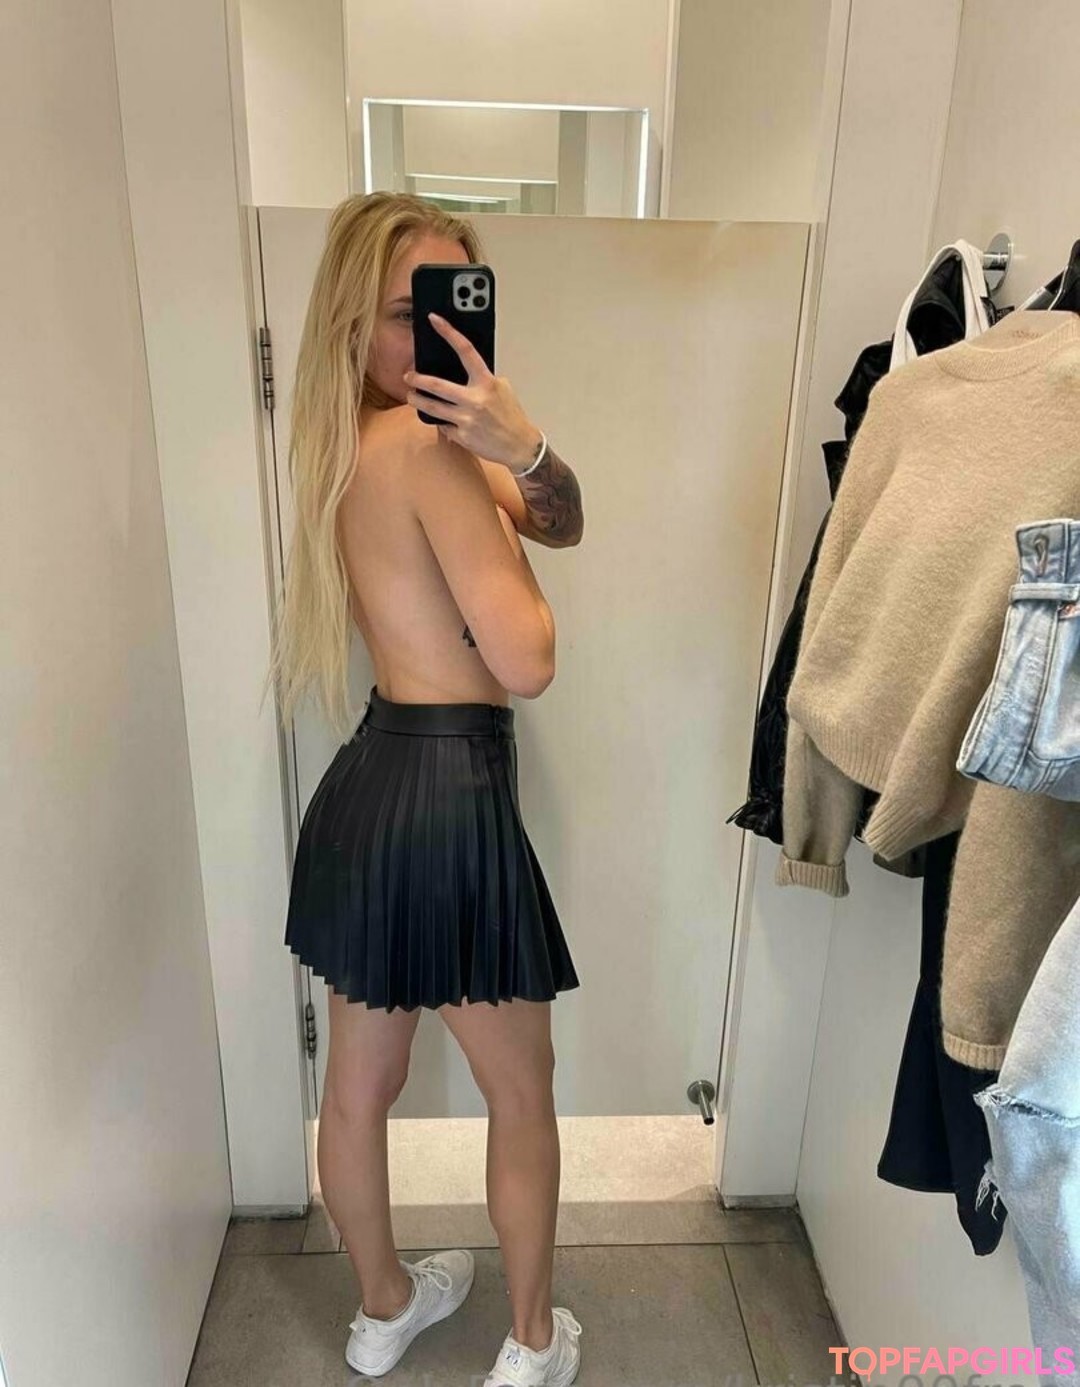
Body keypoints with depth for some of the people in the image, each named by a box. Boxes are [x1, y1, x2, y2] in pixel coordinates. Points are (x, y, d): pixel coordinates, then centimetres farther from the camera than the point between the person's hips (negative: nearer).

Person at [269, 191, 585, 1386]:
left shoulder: (357, 444, 11)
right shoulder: (427, 442, -17)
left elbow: (565, 526, 10)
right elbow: (526, 661, -19)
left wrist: (527, 453, -11)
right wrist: (493, 484, -6)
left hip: (366, 790, 9)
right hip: (450, 800, -9)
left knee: (358, 1084, 24)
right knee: (522, 1096, 17)